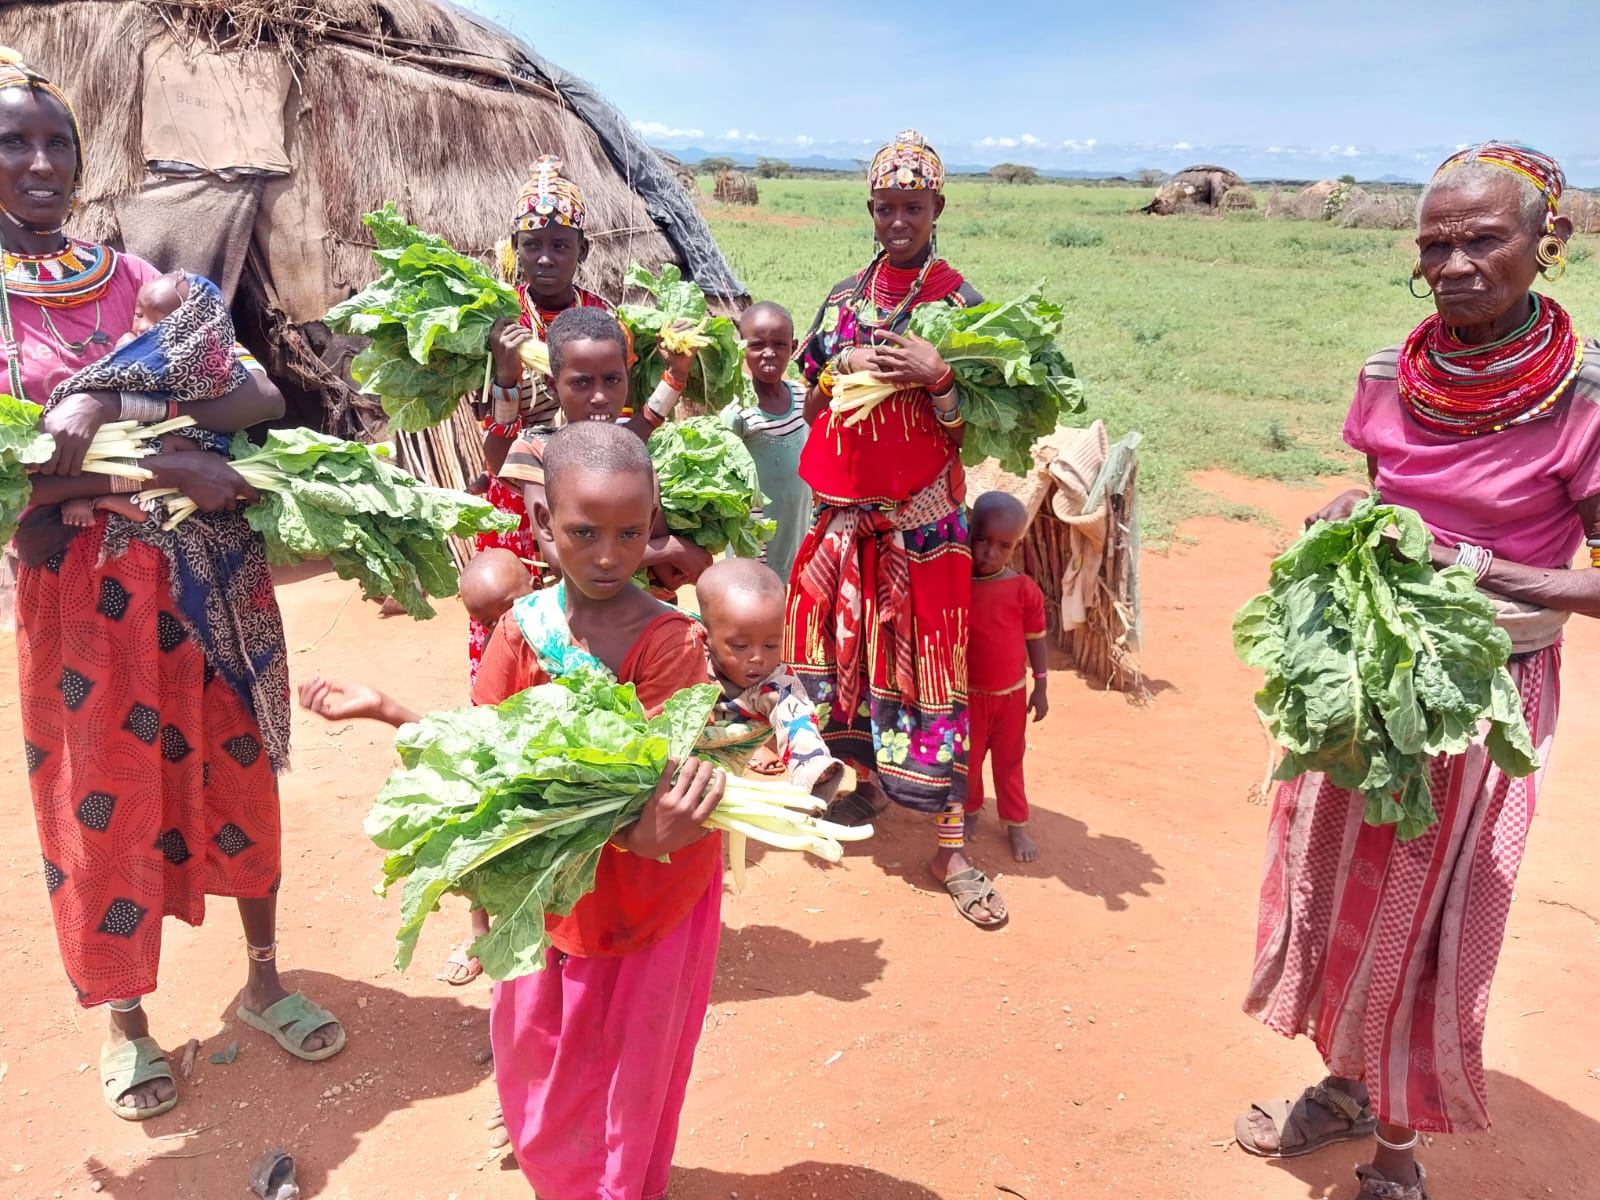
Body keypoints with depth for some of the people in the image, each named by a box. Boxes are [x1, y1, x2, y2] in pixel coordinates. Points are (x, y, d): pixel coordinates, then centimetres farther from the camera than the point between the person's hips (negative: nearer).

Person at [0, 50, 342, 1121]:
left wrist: (118, 413, -19)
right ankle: (124, 1019, 31)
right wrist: (169, 465, -23)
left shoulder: (135, 277, 6)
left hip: (212, 576, 3)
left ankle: (265, 977, 32)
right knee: (105, 794, 9)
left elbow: (263, 397, -4)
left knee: (238, 771, 12)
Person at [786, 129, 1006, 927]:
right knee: (842, 641, 10)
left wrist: (933, 376, -21)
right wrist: (843, 366, -6)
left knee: (924, 660, -4)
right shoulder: (845, 297, 10)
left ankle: (951, 846, 4)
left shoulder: (960, 302, -1)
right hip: (845, 504, 4)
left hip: (923, 514, -4)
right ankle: (862, 778, 33)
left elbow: (975, 422, -5)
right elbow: (810, 399, 12)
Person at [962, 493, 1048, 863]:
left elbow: (1035, 638, -3)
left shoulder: (1024, 589, -13)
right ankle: (969, 811, 38)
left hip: (1011, 692, 0)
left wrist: (1040, 687, 0)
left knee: (1009, 759, 14)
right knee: (967, 758, 14)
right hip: (967, 693, 0)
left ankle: (1016, 825, 27)